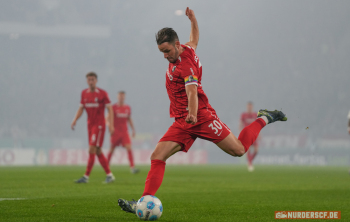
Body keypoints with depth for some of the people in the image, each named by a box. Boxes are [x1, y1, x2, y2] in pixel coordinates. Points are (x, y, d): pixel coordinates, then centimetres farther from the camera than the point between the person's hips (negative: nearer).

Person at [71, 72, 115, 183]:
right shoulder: (84, 93, 8)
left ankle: (86, 176, -11)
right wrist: (75, 119, -3)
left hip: (99, 125, -6)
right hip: (90, 125, 6)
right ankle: (109, 175, 16)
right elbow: (81, 108, 13)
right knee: (98, 152, 8)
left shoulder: (102, 93, -7)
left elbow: (110, 109, -5)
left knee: (92, 150, -12)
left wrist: (111, 124, -13)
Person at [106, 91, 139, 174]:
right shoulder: (114, 107, -4)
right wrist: (109, 124, -24)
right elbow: (107, 118, -4)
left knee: (129, 148, -13)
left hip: (125, 132, 2)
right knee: (112, 149, 8)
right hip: (115, 132, -2)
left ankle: (132, 167, -19)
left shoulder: (128, 108, 7)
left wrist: (133, 130, 15)